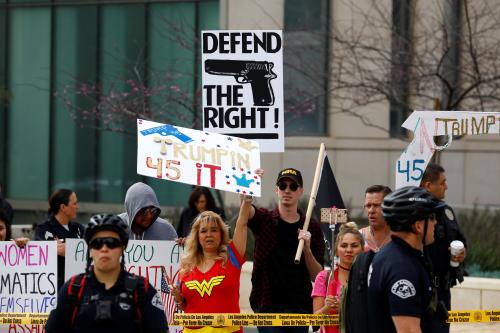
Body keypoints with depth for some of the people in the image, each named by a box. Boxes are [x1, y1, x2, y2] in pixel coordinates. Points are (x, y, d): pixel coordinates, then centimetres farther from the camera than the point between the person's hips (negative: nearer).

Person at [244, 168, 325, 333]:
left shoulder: (312, 228, 7)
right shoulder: (264, 220, 3)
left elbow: (317, 276, 4)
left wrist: (307, 249, -13)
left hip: (300, 308, 3)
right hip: (268, 306, -2)